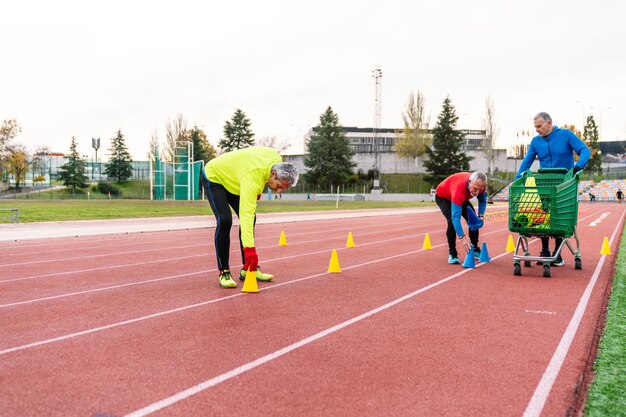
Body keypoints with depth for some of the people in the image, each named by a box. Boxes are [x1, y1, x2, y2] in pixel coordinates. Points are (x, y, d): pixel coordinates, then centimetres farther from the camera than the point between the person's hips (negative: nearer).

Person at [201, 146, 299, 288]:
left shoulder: (277, 160, -20)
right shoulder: (252, 176, -43)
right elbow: (246, 214, -49)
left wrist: (256, 191, 4)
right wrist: (249, 249, -54)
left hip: (232, 179, 8)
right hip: (214, 177, -8)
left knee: (251, 218, -2)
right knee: (224, 220, -23)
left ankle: (247, 269, 6)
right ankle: (223, 272, -11)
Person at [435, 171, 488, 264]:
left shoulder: (480, 185, -28)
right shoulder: (459, 188, -47)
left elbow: (482, 200, -3)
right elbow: (456, 216, -51)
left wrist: (481, 216, -19)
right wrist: (462, 237, -58)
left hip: (462, 197, 6)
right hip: (442, 197, -6)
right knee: (452, 221, -27)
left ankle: (475, 249, 17)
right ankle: (452, 253, -15)